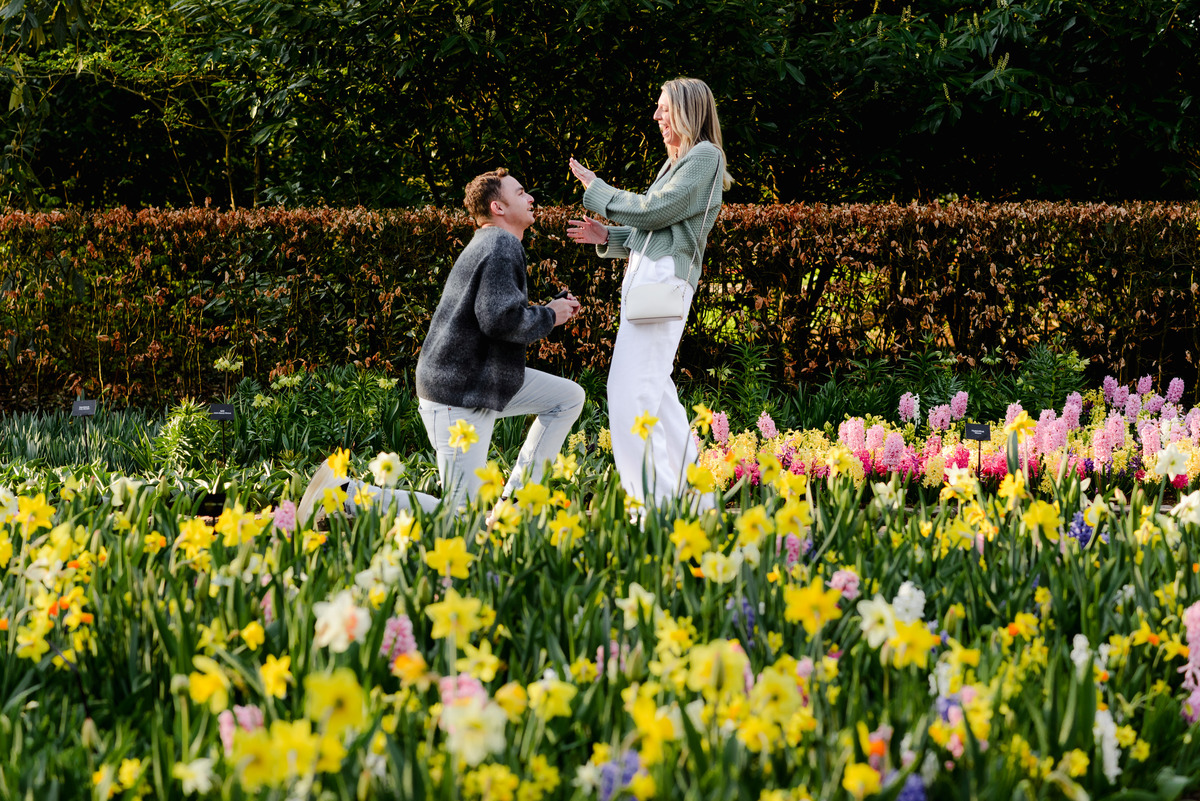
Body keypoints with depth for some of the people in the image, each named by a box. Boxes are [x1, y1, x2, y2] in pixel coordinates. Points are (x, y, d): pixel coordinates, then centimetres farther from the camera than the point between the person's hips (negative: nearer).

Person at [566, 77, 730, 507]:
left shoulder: (705, 156, -4)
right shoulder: (675, 163, 25)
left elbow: (654, 212, -10)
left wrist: (597, 190, -1)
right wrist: (607, 237, 15)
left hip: (666, 278, -10)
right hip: (645, 278, 10)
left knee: (630, 391, -18)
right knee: (656, 392, 11)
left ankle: (652, 499, -21)